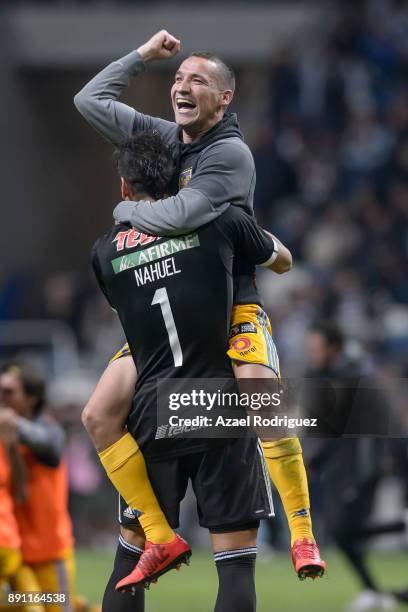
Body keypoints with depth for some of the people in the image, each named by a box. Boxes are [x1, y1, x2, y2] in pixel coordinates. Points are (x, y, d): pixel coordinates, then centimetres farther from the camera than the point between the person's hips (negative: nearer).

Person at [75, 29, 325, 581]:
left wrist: (127, 210, -11)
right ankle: (160, 535, -2)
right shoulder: (161, 137, 7)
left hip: (231, 309, -7)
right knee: (101, 412, -7)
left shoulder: (231, 153, -14)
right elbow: (89, 101, 12)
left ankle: (302, 536, -17)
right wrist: (143, 56, 6)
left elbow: (180, 215, -28)